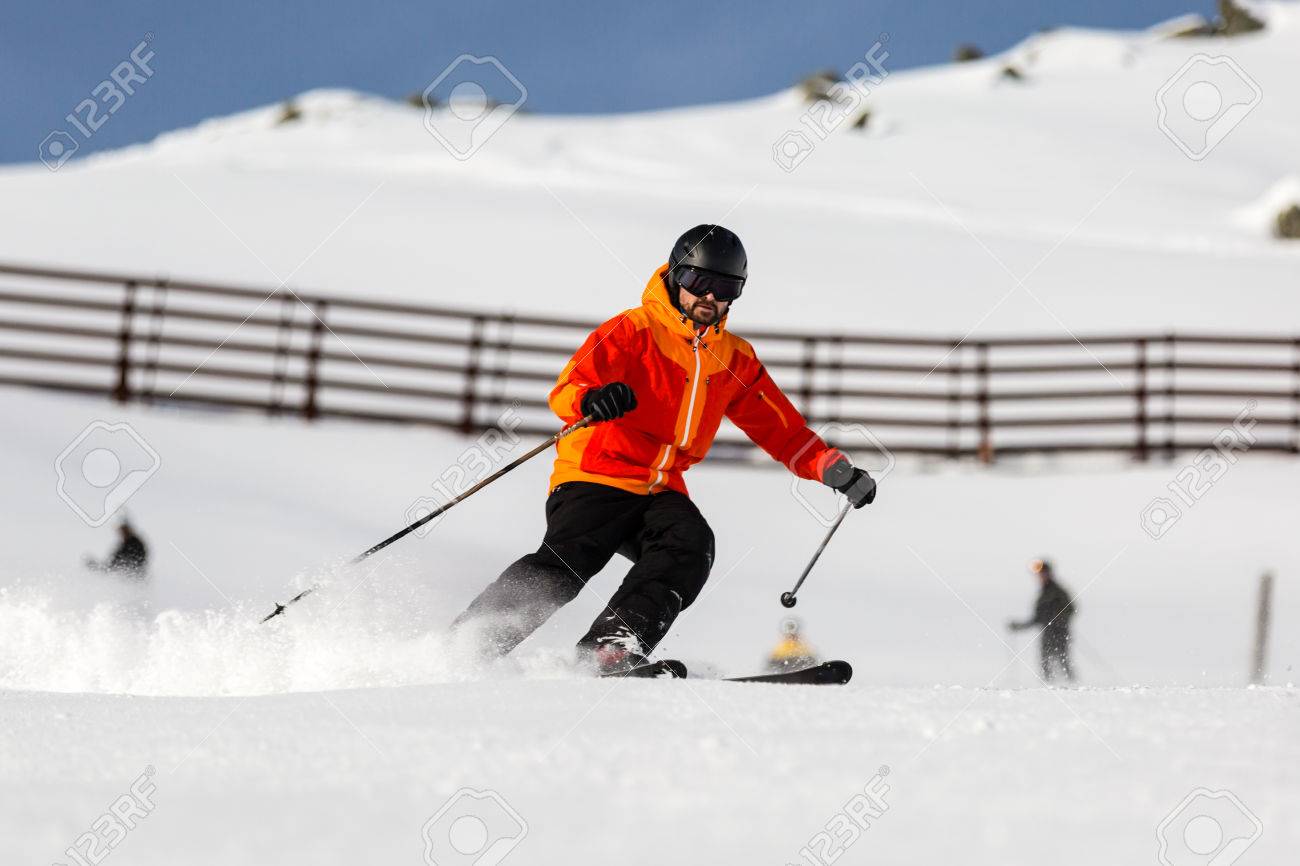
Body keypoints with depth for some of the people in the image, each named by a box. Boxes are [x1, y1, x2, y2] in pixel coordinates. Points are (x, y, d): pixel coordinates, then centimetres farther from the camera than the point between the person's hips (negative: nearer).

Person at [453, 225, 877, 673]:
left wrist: (835, 470, 8)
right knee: (567, 560, -28)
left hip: (661, 491, 5)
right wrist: (591, 399, -41)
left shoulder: (736, 360, 15)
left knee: (692, 544, -26)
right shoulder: (633, 331, -4)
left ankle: (609, 652, -39)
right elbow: (565, 391, -17)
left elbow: (782, 429, 22)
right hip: (593, 481, -5)